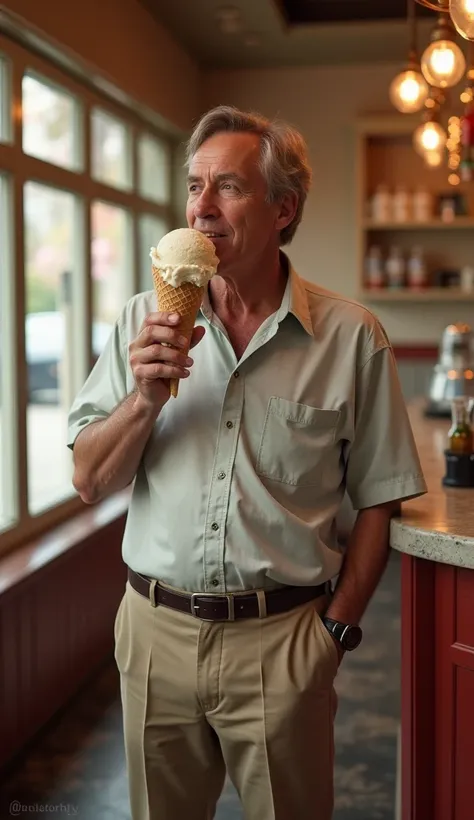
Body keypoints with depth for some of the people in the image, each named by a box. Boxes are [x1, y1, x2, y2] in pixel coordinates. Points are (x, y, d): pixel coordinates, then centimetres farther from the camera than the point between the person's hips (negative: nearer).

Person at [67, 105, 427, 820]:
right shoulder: (144, 320, 0)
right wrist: (146, 396, -17)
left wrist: (336, 628, -4)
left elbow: (377, 500, 0)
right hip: (157, 631, 3)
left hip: (282, 640, -2)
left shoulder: (351, 337, -6)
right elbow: (90, 482, -1)